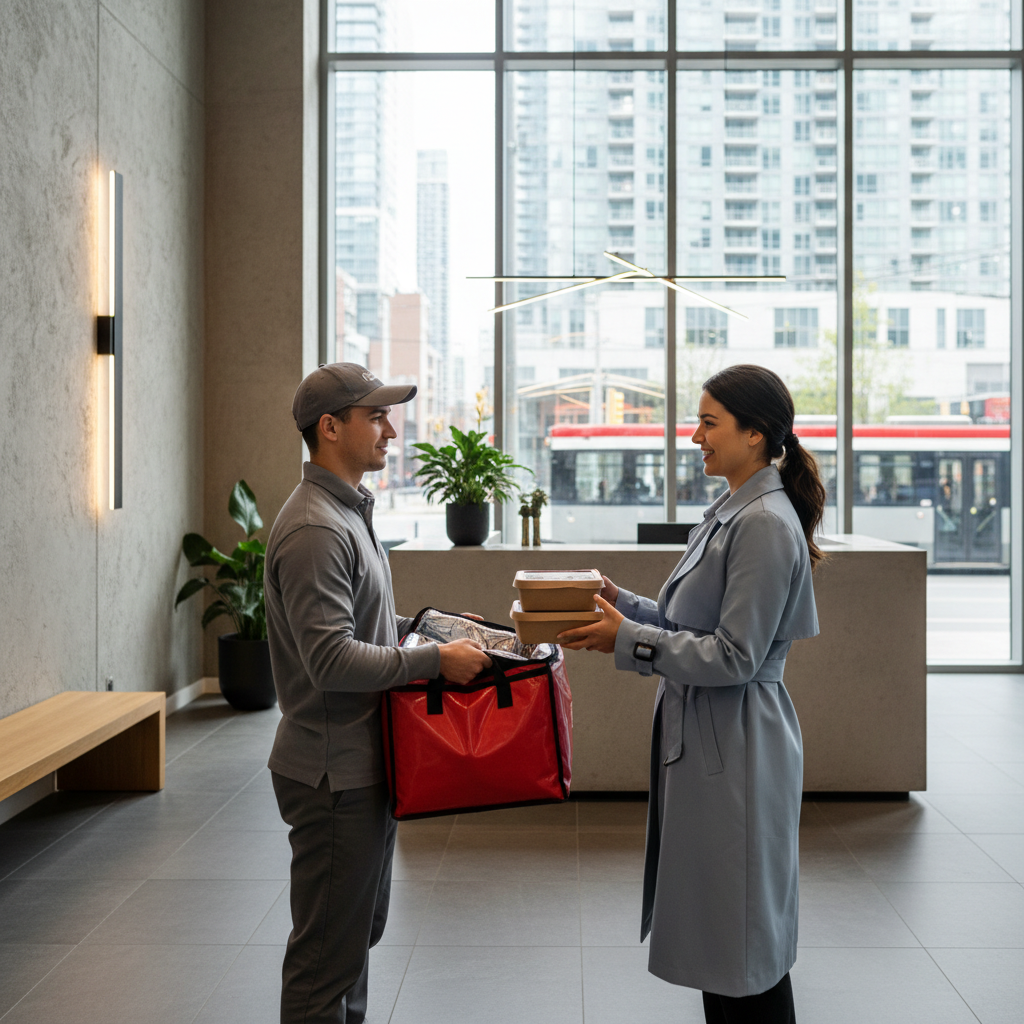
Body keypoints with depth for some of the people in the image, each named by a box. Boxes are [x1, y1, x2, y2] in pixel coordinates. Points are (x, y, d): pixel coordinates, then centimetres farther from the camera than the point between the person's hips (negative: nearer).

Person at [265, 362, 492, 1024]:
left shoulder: (349, 512, 13)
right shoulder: (314, 529, -21)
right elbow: (333, 661, -27)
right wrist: (436, 659, -22)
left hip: (363, 764, 10)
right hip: (335, 773, -10)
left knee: (361, 930, 21)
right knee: (328, 951, 2)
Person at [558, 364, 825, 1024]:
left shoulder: (767, 524, -19)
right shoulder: (733, 512, 12)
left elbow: (734, 656, -22)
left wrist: (627, 639, -19)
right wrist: (622, 603, 4)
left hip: (737, 751, -10)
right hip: (702, 740, 10)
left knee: (743, 944, 4)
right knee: (717, 940, 19)